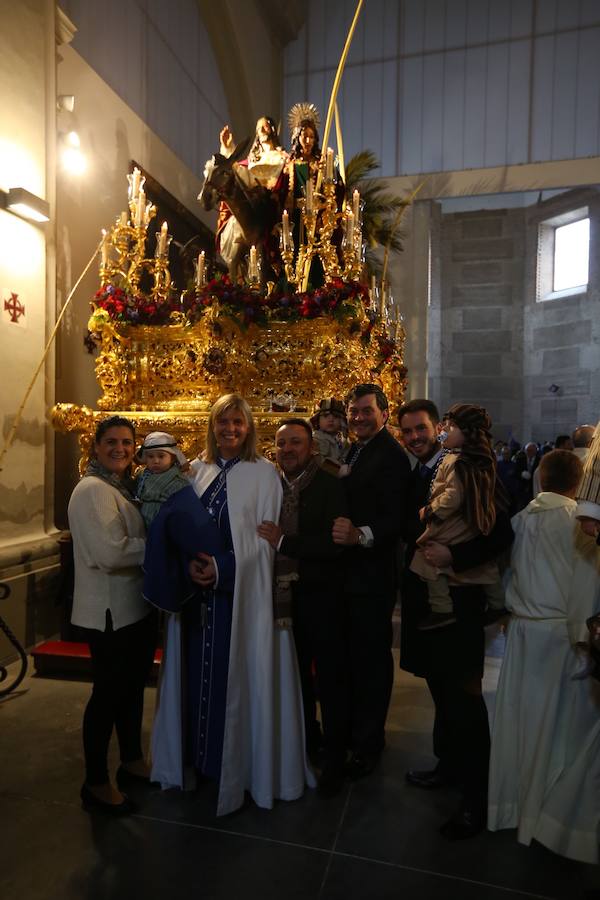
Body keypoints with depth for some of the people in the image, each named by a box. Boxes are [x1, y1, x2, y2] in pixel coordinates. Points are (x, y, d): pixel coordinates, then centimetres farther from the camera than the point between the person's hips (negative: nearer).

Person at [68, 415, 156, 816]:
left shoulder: (126, 487, 11)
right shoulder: (93, 489, -17)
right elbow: (111, 553, -27)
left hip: (136, 606, 9)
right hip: (110, 612, -9)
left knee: (132, 686, 21)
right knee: (108, 693, 6)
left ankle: (132, 762, 40)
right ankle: (96, 783, 26)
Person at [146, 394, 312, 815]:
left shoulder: (264, 472, -4)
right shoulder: (198, 470, 9)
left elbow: (266, 537, -8)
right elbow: (179, 525, 7)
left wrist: (224, 567, -17)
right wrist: (191, 563, -12)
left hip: (242, 591, -4)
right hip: (199, 590, 4)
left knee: (237, 674, 4)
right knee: (201, 670, 12)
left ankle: (239, 762, 23)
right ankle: (201, 757, 30)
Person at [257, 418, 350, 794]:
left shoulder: (330, 485, -12)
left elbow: (335, 543, -22)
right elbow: (261, 536, 7)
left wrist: (284, 540, -23)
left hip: (321, 595, -5)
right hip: (285, 595, 5)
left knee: (330, 679, 9)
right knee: (297, 675, 21)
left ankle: (334, 759, 29)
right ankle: (306, 744, 44)